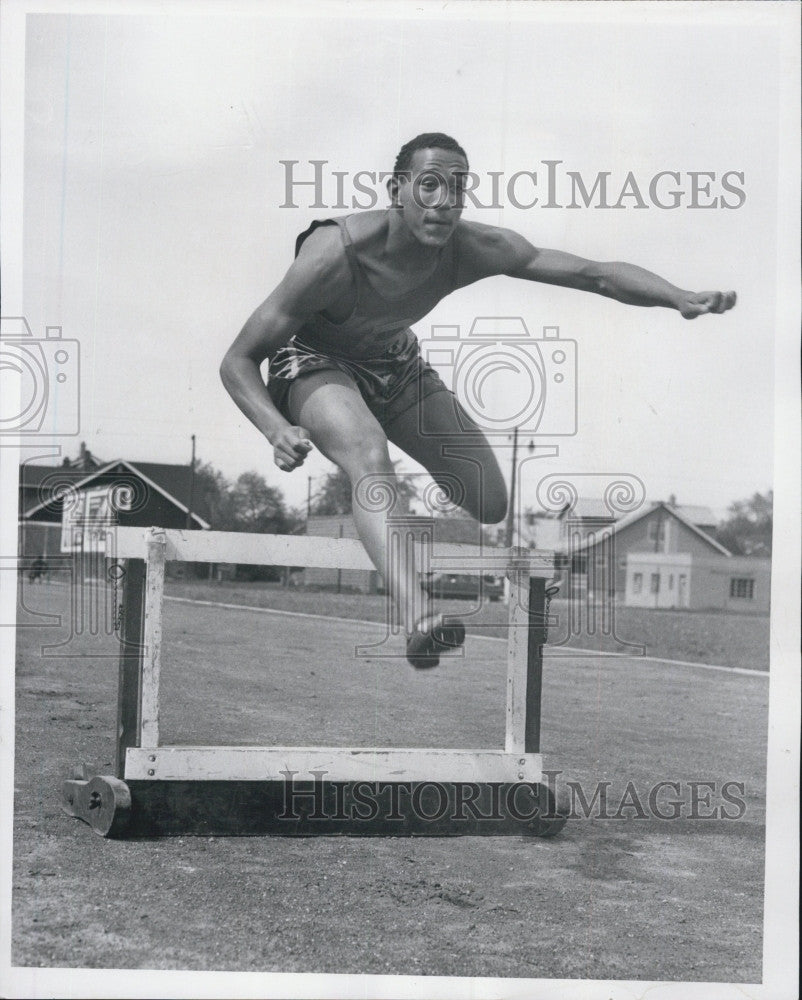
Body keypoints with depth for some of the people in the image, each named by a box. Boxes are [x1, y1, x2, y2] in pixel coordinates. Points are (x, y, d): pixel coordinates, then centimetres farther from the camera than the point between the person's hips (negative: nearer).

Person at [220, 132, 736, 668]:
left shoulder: (473, 249, -21)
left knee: (490, 504, -1)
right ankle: (419, 620, -57)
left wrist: (681, 298, -34)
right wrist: (278, 430, -45)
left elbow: (596, 273, -19)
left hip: (396, 363, 6)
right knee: (370, 453, -39)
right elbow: (238, 360, -27)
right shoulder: (336, 256, -34)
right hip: (315, 365, -6)